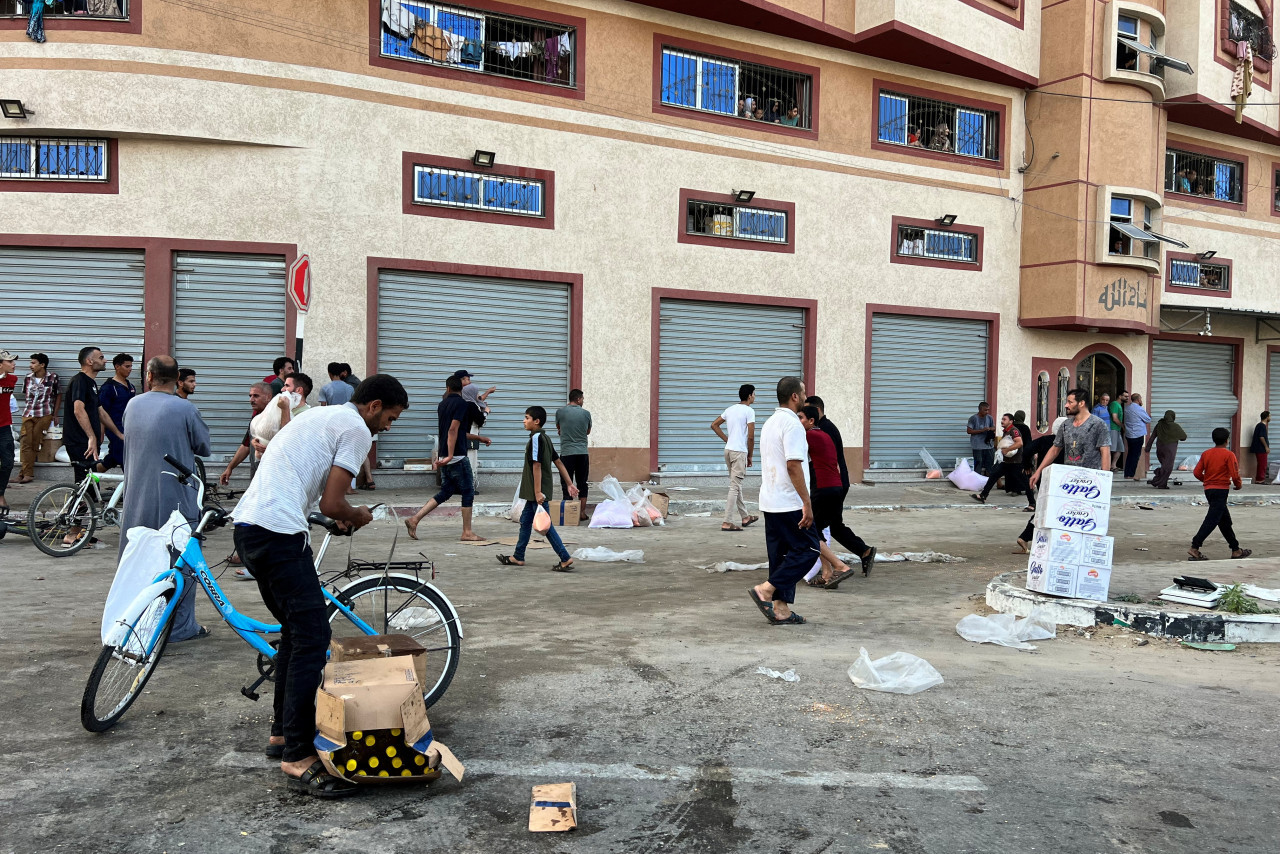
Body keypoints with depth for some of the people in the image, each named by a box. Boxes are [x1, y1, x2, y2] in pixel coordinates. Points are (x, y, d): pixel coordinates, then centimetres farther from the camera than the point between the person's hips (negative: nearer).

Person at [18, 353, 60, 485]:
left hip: (44, 415, -3)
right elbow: (26, 395, 22)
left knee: (35, 443, -6)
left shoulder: (53, 377, 1)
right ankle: (28, 473, -6)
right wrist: (29, 408, 15)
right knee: (26, 442, -6)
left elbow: (58, 396, 8)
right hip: (28, 414, 3)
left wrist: (55, 415, 8)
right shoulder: (27, 378, 9)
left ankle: (26, 472, 2)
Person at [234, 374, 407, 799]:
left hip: (248, 525, 10)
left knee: (297, 630, 20)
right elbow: (332, 505, -9)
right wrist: (358, 516, 11)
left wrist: (340, 514, 25)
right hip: (279, 534, -10)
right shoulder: (356, 429, -5)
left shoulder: (320, 416, 25)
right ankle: (299, 757, -6)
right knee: (312, 637, -8)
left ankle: (282, 732, 29)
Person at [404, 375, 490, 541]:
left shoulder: (443, 405, 15)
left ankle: (414, 519, 7)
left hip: (444, 456, 8)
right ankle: (467, 532, 5)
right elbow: (453, 430, -21)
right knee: (468, 492, 2)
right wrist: (450, 455, -23)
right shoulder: (462, 403, -10)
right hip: (457, 457, -8)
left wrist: (479, 438, 29)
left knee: (445, 492, 14)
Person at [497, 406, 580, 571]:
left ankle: (565, 558, -6)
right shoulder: (545, 438, 13)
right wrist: (569, 484, 15)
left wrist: (538, 492, -23)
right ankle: (518, 557, 25)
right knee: (525, 521, 17)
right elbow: (559, 462, 14)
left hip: (538, 492, -10)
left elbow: (537, 466, -21)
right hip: (533, 492, 10)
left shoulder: (536, 438, -16)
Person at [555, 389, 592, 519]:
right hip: (583, 453, 2)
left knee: (567, 484, 3)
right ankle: (582, 512, 12)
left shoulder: (560, 412, -3)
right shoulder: (586, 413, 1)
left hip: (566, 453, -2)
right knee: (582, 484, 10)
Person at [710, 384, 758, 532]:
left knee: (736, 485, 17)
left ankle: (745, 517, 31)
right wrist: (750, 456, -1)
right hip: (739, 452, -8)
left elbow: (714, 425, 17)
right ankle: (727, 522, -9)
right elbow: (751, 437, -13)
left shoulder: (730, 409, 12)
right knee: (735, 487, -7)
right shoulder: (749, 411, -10)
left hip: (728, 450, 8)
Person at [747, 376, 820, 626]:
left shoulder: (770, 423, 16)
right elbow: (793, 465, -21)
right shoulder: (792, 423, -14)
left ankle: (780, 609, 11)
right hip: (789, 503, -9)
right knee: (808, 549, -2)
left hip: (769, 502, 9)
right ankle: (765, 590, -8)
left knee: (782, 554, 11)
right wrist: (807, 504, -19)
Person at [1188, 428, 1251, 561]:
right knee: (1211, 520, -8)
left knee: (1225, 520, 16)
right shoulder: (1229, 454, -9)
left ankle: (1236, 550, 25)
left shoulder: (1206, 454, 6)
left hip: (1209, 489, 7)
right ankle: (1194, 548, -16)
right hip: (1221, 490, -7)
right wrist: (1239, 484, 7)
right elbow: (1235, 475, -13)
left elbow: (1197, 473, 3)